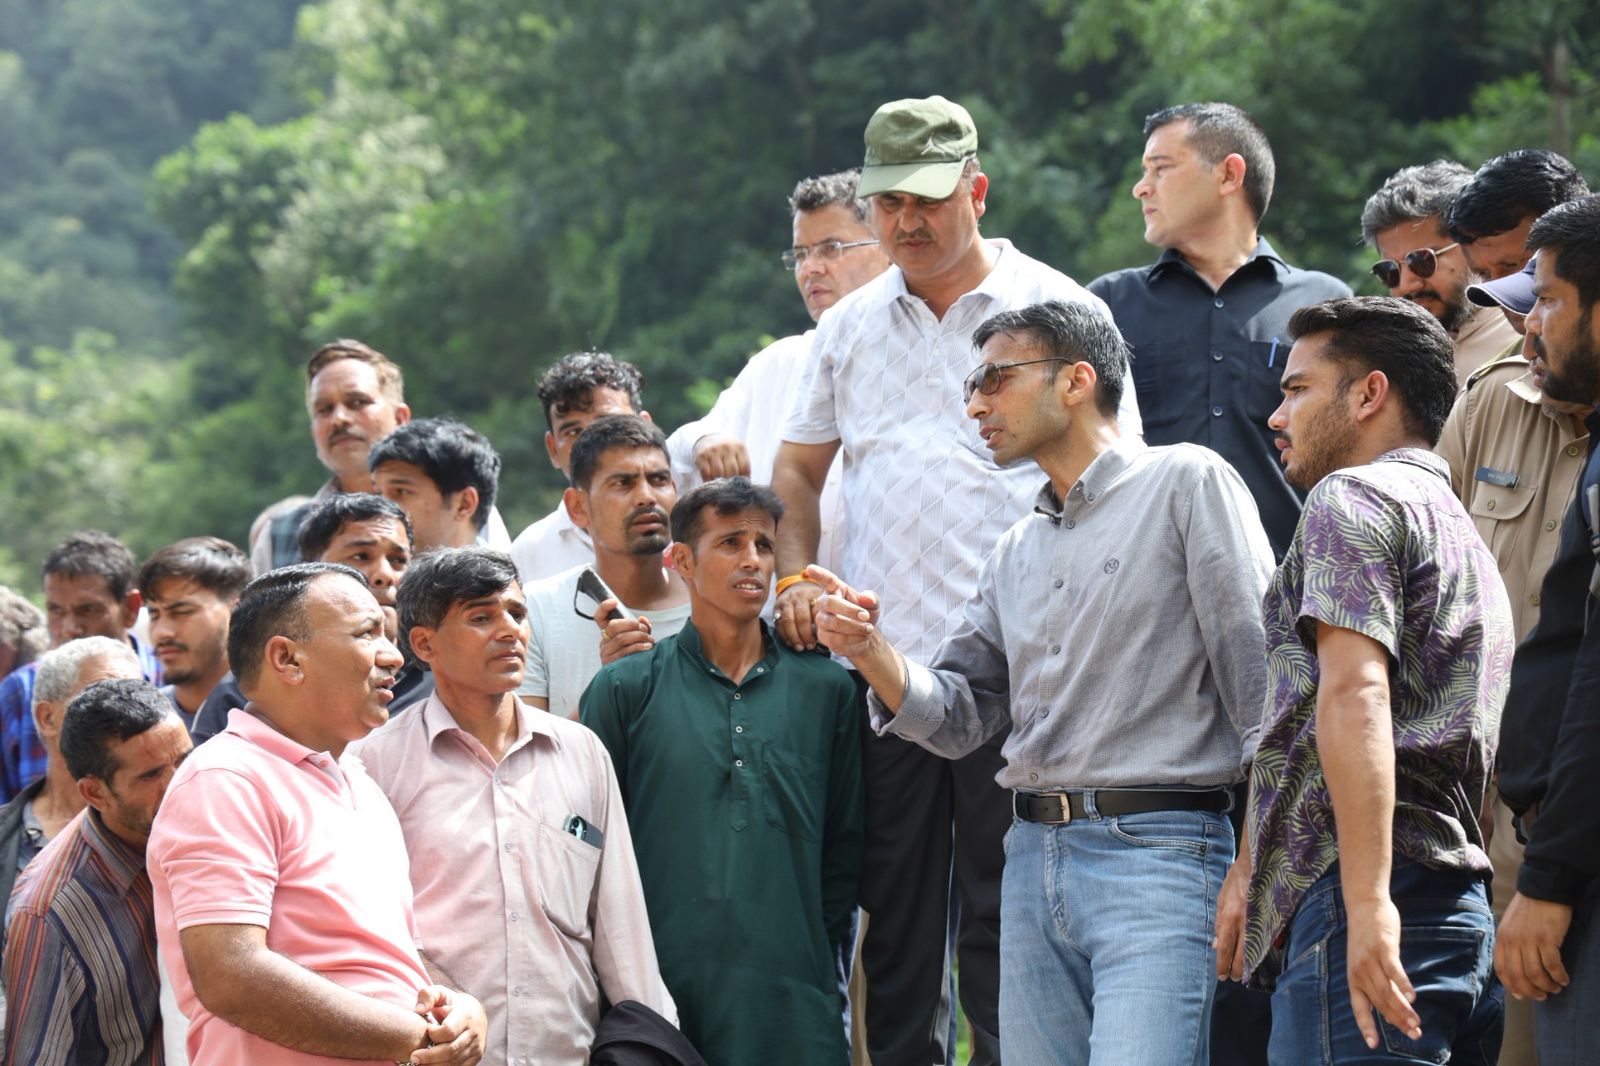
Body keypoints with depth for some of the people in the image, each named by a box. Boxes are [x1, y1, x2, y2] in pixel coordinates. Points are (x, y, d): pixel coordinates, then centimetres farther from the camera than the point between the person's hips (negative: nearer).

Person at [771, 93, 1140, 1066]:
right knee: (895, 912, 6)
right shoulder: (851, 326, 15)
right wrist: (795, 575, 7)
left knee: (1003, 919, -2)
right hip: (878, 664, 4)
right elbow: (798, 470, 25)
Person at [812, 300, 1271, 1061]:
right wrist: (867, 649, -1)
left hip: (1157, 854, -7)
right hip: (1034, 858, 7)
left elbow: (1255, 671, -6)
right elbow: (958, 718, 18)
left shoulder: (1186, 483, 1)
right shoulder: (1016, 554, 22)